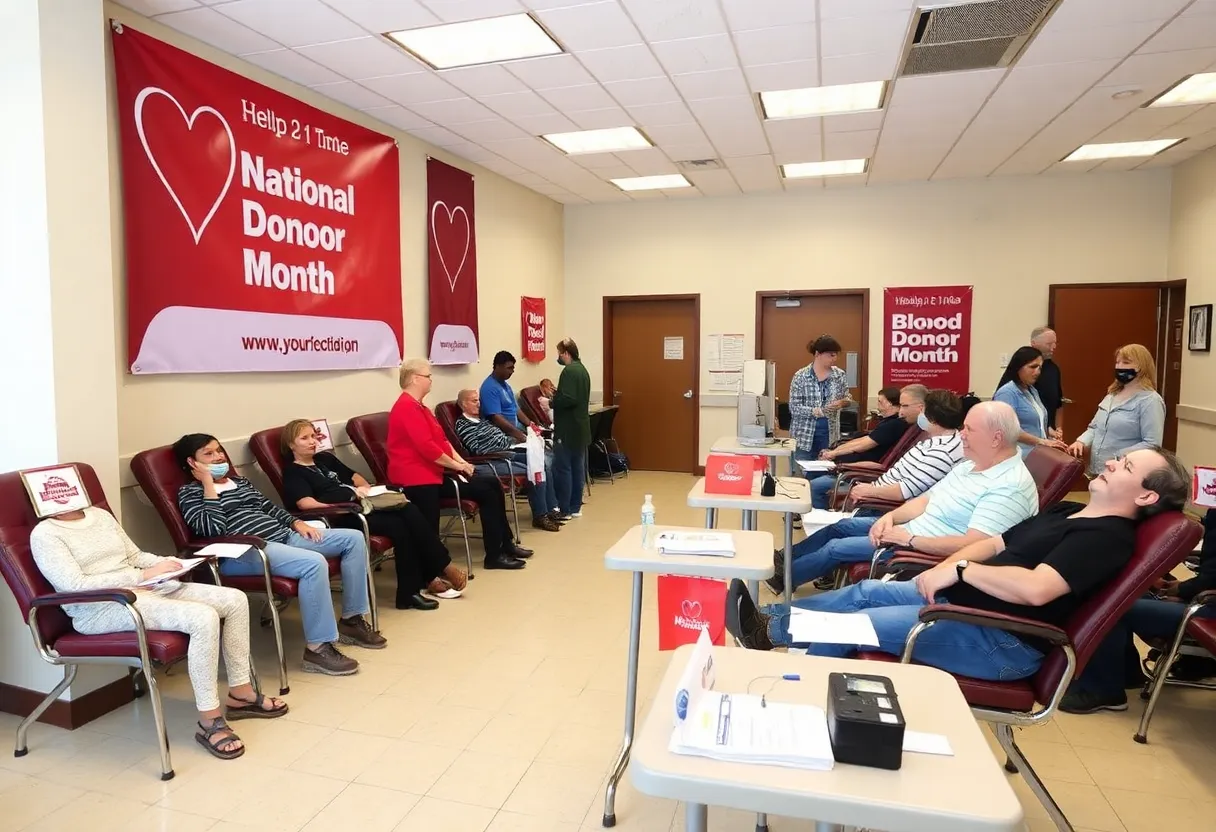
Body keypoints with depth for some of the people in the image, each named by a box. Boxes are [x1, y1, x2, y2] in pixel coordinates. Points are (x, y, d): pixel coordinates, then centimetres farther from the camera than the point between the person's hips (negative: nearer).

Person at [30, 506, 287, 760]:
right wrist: (142, 575, -19)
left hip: (148, 587, 8)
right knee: (203, 617, -31)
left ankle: (240, 693, 4)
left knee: (235, 599, -9)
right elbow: (75, 586, -16)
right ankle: (209, 721, -20)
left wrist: (164, 564, 1)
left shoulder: (100, 514, 17)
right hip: (101, 609, -8)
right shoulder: (44, 534, -4)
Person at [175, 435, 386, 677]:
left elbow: (269, 508, 24)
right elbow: (212, 530, -17)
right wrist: (209, 485, -12)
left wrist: (297, 523, 7)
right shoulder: (190, 492, 0)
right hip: (244, 553, -9)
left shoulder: (239, 481, 23)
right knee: (314, 563, -35)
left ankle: (351, 621, 4)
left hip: (283, 536, 9)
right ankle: (318, 647, -25)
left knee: (353, 538, -2)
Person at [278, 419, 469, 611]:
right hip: (342, 519, -7)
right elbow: (306, 504, -17)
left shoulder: (325, 458, 23)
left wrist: (367, 490, 9)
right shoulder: (293, 473, 0)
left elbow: (354, 476, 29)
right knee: (398, 525, -27)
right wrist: (345, 502, -18)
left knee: (409, 511, -19)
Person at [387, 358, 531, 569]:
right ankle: (495, 554, -4)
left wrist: (460, 461, 4)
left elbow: (442, 439, 17)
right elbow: (427, 447, -23)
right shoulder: (407, 407, -17)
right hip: (420, 477, -10)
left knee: (493, 485, 5)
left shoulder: (417, 406, 17)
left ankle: (505, 544, 11)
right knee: (486, 491, -12)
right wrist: (457, 466, -14)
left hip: (433, 470, 10)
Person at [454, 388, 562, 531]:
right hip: (494, 462, -9)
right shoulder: (462, 425, -6)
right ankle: (540, 516, -12)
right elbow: (477, 450, -17)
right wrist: (508, 443, -15)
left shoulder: (482, 420, 20)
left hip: (509, 453, 9)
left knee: (545, 460, -7)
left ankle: (551, 509, -4)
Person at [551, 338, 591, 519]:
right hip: (580, 427, 10)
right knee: (578, 467, 11)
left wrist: (551, 402, -11)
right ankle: (575, 507, 17)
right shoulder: (582, 370, 15)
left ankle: (564, 510, -1)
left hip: (568, 429, -10)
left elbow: (568, 400, -25)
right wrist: (557, 394, 16)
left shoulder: (569, 371, -16)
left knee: (562, 468, -4)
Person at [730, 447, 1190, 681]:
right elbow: (993, 544, 16)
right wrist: (944, 570, -2)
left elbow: (1035, 589, -30)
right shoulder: (1067, 512, 15)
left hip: (1000, 641, -9)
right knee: (864, 592, 3)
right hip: (965, 601, 9)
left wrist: (960, 570, -19)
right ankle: (770, 620, 13)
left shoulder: (1109, 537, -15)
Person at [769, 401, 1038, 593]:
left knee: (837, 547, -5)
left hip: (926, 551, -9)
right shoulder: (970, 464, 7)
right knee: (842, 526, 14)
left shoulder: (1010, 486, -25)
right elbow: (926, 499, 10)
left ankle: (784, 577, 19)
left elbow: (973, 546, -33)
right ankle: (786, 559, 32)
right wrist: (891, 516, -8)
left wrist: (910, 539, -28)